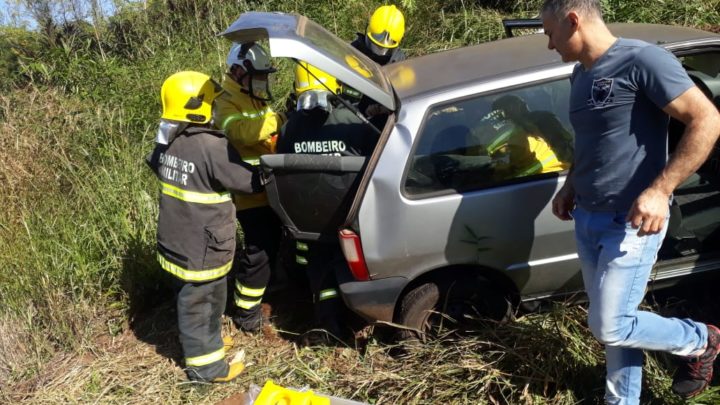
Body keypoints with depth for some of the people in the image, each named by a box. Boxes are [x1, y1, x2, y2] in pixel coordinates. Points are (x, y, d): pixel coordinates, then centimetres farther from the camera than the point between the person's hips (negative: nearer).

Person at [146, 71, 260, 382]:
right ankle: (205, 365, 24)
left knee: (194, 299, 25)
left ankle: (207, 341, 46)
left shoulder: (168, 143, 1)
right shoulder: (212, 147, -26)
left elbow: (156, 165, 23)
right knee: (198, 303, 7)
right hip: (201, 249, -8)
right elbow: (250, 182, -16)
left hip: (175, 241, 8)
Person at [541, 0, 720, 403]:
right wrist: (570, 186, 16)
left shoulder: (642, 59, -16)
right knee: (615, 322, 14)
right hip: (587, 220, 7)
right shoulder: (580, 75, 10)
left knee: (610, 327, -3)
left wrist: (659, 190, -25)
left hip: (631, 223, -7)